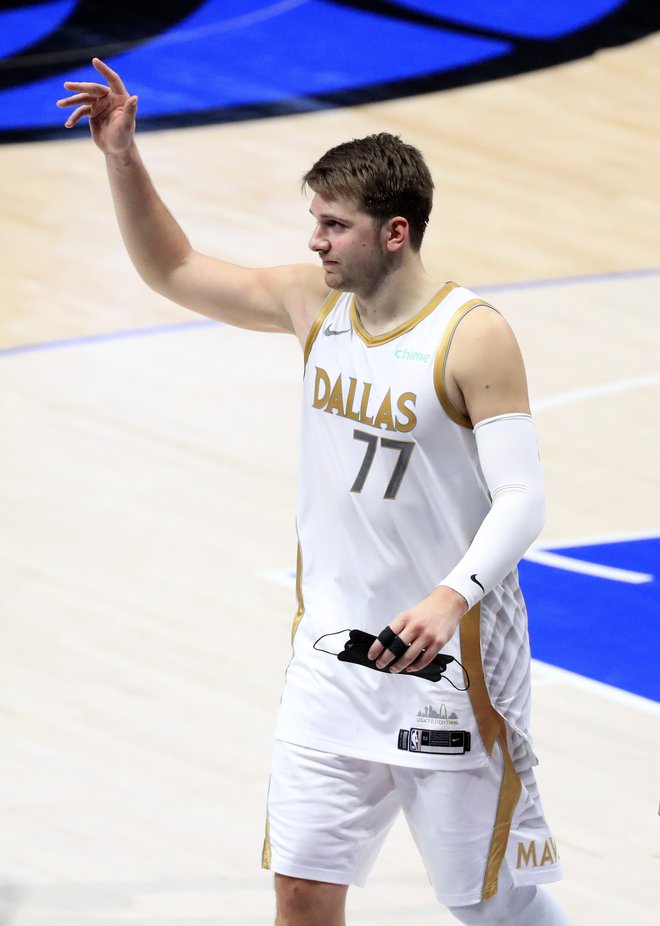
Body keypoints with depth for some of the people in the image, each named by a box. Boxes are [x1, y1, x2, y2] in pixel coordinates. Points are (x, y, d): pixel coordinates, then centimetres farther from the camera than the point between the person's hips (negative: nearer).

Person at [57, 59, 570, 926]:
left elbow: (522, 499, -20)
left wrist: (450, 599, -36)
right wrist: (123, 159, -1)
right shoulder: (315, 300, 2)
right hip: (333, 655, 5)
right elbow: (173, 270, 13)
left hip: (448, 659, -5)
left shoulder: (472, 336, -16)